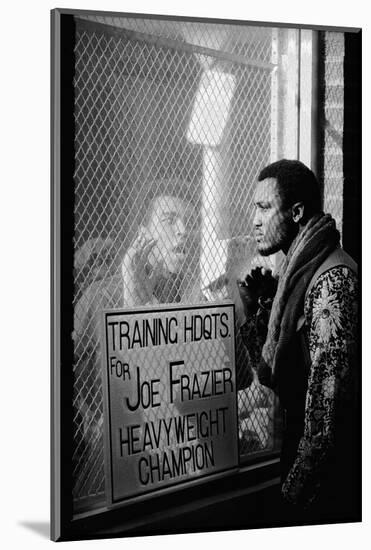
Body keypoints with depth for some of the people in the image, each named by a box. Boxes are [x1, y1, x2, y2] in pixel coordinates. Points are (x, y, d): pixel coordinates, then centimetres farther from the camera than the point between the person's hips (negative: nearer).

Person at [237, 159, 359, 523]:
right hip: (298, 438, 9)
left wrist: (300, 481, -21)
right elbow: (272, 370, 12)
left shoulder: (333, 278, -20)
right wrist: (256, 305, -1)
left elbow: (330, 391, -24)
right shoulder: (297, 269, 10)